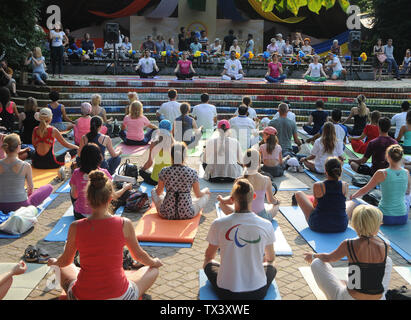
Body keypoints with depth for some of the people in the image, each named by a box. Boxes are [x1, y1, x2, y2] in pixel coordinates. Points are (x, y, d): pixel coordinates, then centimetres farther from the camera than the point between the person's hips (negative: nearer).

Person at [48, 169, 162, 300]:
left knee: (65, 268, 33)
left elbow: (65, 261, 6)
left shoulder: (75, 227, -12)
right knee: (153, 270, 22)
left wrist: (54, 262, 30)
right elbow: (139, 255, 3)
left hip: (82, 296, 3)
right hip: (119, 296, -2)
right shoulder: (124, 224, -14)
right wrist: (154, 262, 25)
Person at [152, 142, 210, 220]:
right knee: (206, 194, 24)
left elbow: (159, 192, 7)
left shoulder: (164, 171, -7)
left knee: (153, 191, 29)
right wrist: (206, 191, 26)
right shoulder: (192, 172, -9)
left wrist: (156, 189, 32)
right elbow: (198, 195, 3)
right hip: (187, 214, -1)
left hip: (166, 213, 1)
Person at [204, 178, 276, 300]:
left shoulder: (218, 224, -12)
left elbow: (209, 256, 7)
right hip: (258, 292, 1)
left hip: (226, 293, 0)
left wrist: (207, 263, 32)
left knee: (209, 263, 28)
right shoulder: (266, 225, -9)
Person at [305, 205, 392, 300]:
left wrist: (313, 256, 28)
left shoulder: (348, 245, -12)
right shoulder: (384, 246, -7)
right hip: (379, 297, 3)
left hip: (350, 297, -3)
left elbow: (328, 258, 8)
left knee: (316, 263, 11)